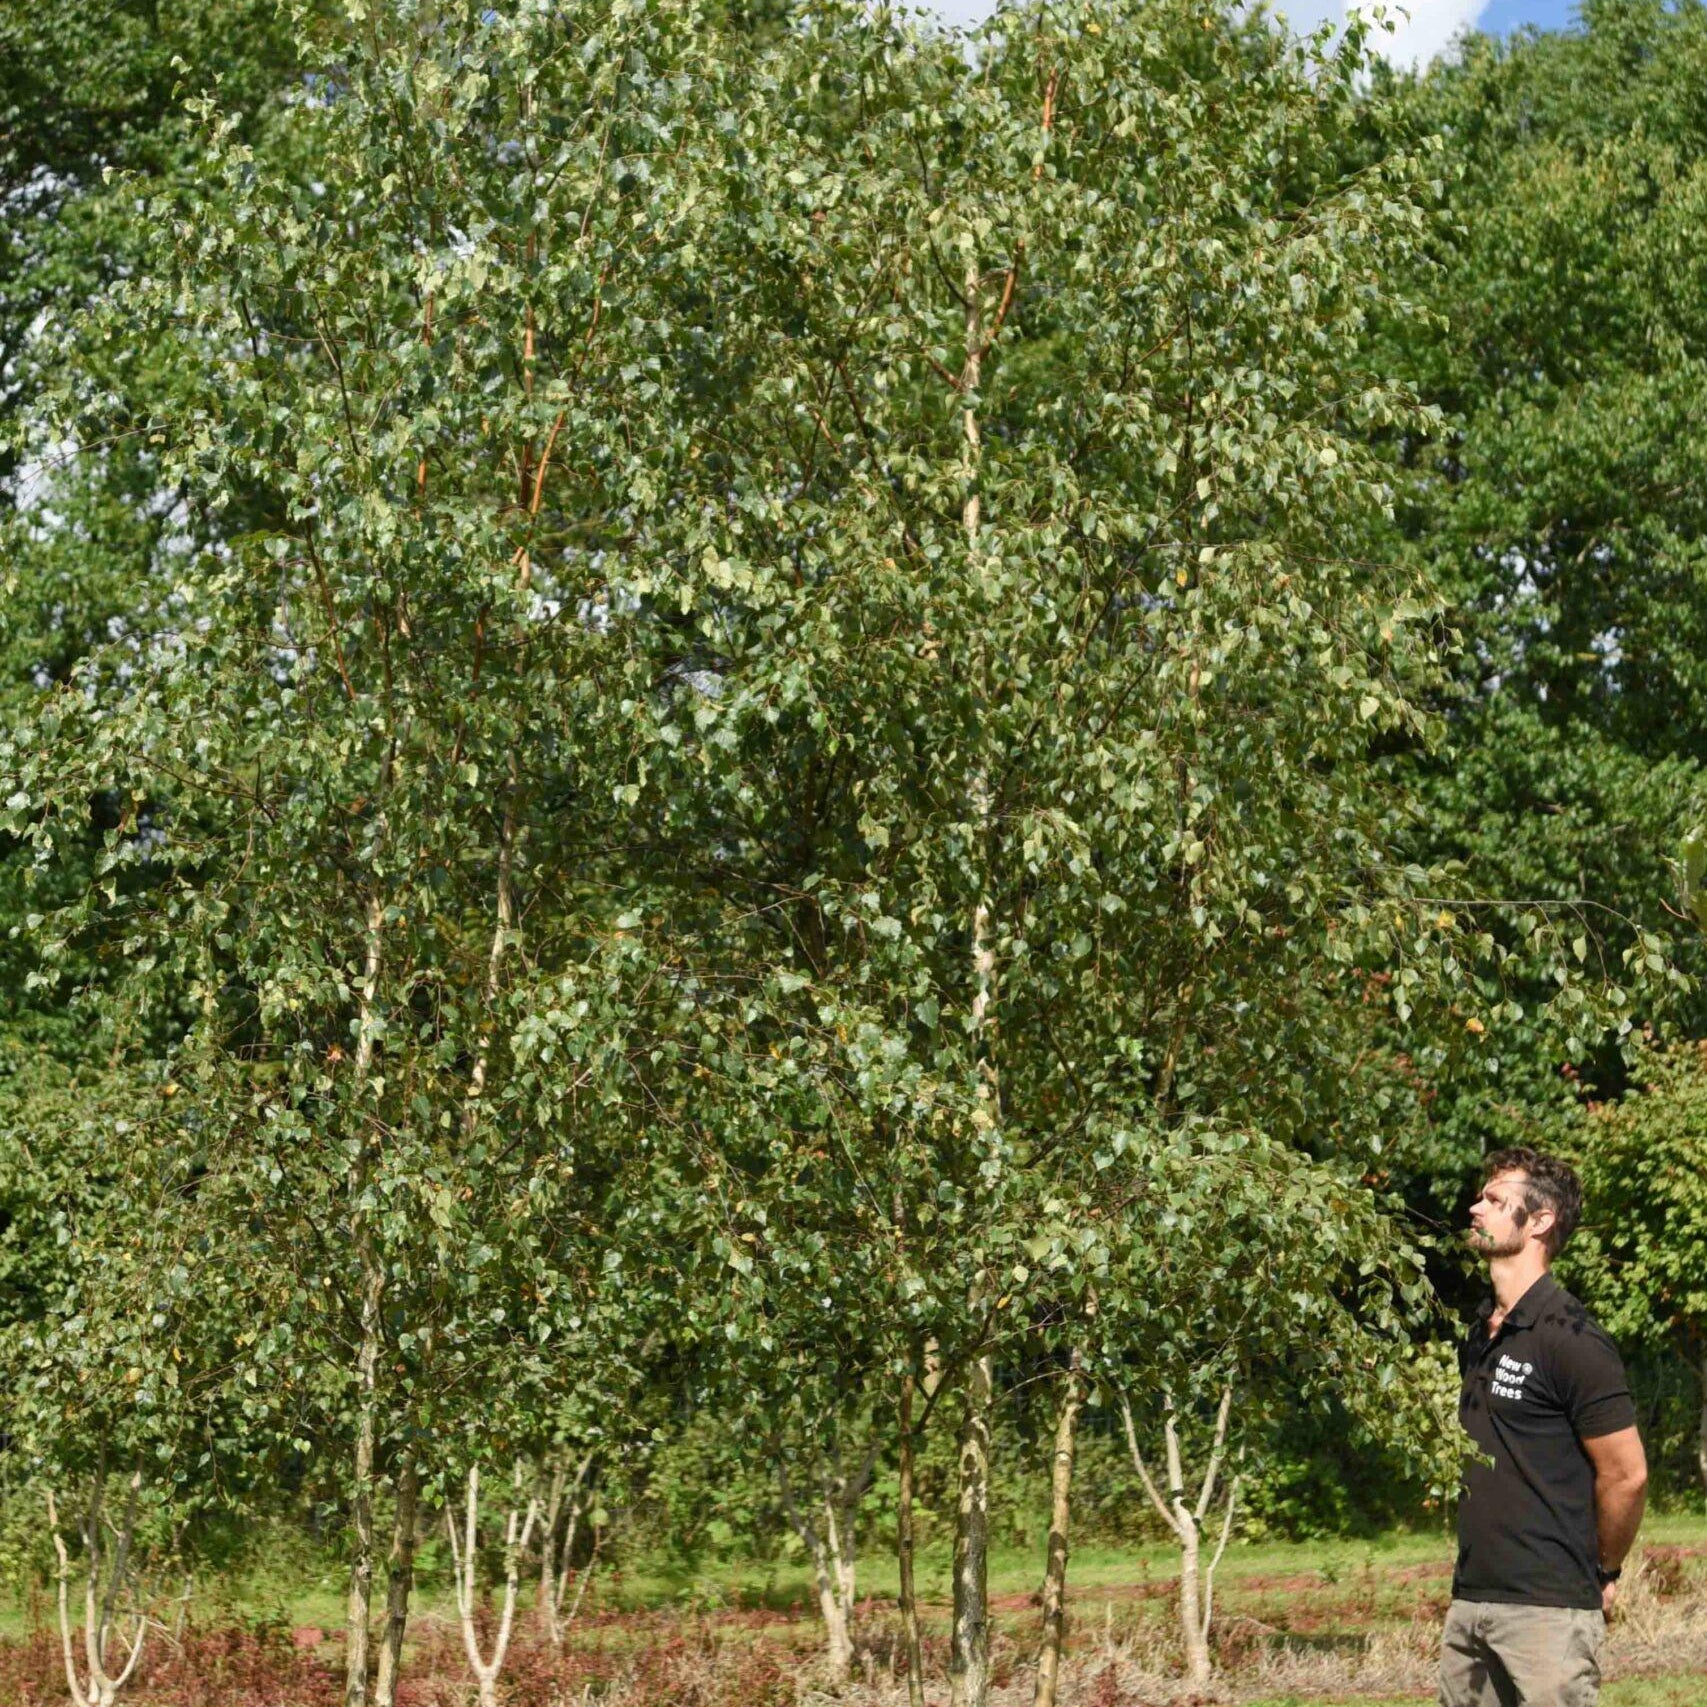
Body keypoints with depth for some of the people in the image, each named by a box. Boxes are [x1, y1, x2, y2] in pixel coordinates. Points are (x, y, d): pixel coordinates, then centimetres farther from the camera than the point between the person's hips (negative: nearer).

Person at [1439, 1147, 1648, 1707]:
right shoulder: (1479, 1334, 14)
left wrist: (1602, 1572, 0)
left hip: (1546, 1609, -8)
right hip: (1469, 1600, 8)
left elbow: (1626, 1475, -12)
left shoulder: (1571, 1339, -13)